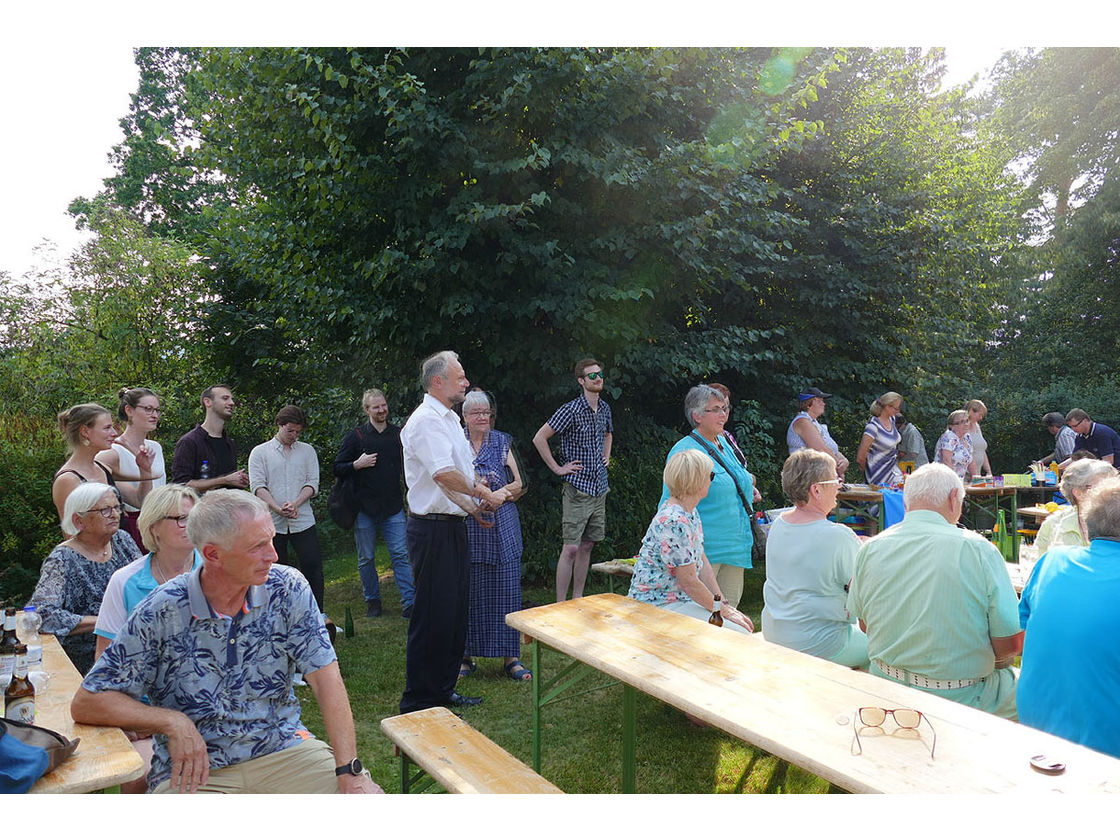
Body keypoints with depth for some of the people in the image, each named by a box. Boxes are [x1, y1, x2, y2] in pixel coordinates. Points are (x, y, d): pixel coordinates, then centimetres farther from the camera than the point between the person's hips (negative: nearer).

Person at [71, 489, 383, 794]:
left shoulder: (287, 589, -6)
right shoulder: (161, 612, -11)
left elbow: (325, 678, -11)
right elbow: (86, 703, -4)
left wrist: (349, 771, -20)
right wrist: (172, 722, -19)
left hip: (282, 748, 0)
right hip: (193, 769, 1)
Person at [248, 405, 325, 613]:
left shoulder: (307, 450, 13)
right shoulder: (260, 452, 7)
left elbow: (312, 483, 5)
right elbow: (257, 486, -4)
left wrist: (295, 503, -14)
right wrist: (277, 508, -19)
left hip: (303, 520, 1)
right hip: (272, 523, -1)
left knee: (312, 566, -4)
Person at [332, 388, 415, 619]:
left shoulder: (399, 434, 8)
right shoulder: (356, 436, 2)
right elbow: (338, 468, 4)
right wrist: (357, 464, -13)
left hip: (393, 506, 1)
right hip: (365, 507, 0)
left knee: (400, 554, -5)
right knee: (366, 559, 8)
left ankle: (409, 602, -1)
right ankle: (372, 601, 22)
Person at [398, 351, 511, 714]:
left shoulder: (449, 420, 18)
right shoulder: (425, 420, -14)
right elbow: (445, 475, -25)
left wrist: (474, 507, 10)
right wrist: (485, 494, -14)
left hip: (453, 526, 10)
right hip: (433, 530, -10)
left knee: (455, 613, 16)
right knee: (433, 616, -3)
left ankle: (443, 690, 30)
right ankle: (418, 704, 10)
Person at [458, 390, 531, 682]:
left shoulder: (502, 442, 8)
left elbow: (518, 484, 5)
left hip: (502, 525, 1)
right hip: (466, 524, 0)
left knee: (506, 589, 0)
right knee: (467, 590, 3)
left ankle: (510, 657, 9)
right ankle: (466, 654, 17)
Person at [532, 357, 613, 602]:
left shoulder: (604, 408, 10)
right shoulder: (571, 410, -13)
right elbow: (539, 438, -15)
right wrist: (557, 468, -13)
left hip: (600, 487, 7)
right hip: (578, 487, -7)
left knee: (587, 545, 12)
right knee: (571, 548, -7)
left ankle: (578, 598, 22)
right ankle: (560, 605, 1)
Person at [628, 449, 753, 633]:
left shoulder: (691, 512, 8)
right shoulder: (674, 522, -24)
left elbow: (702, 561, 12)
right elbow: (689, 580, -21)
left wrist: (724, 603, 6)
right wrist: (721, 609, -9)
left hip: (684, 600, 10)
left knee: (745, 625, 2)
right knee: (739, 634, -16)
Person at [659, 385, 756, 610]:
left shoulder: (724, 443, 13)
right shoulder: (685, 450, -14)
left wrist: (748, 490, 15)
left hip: (735, 546, 9)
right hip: (706, 549, -9)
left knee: (730, 607, 14)